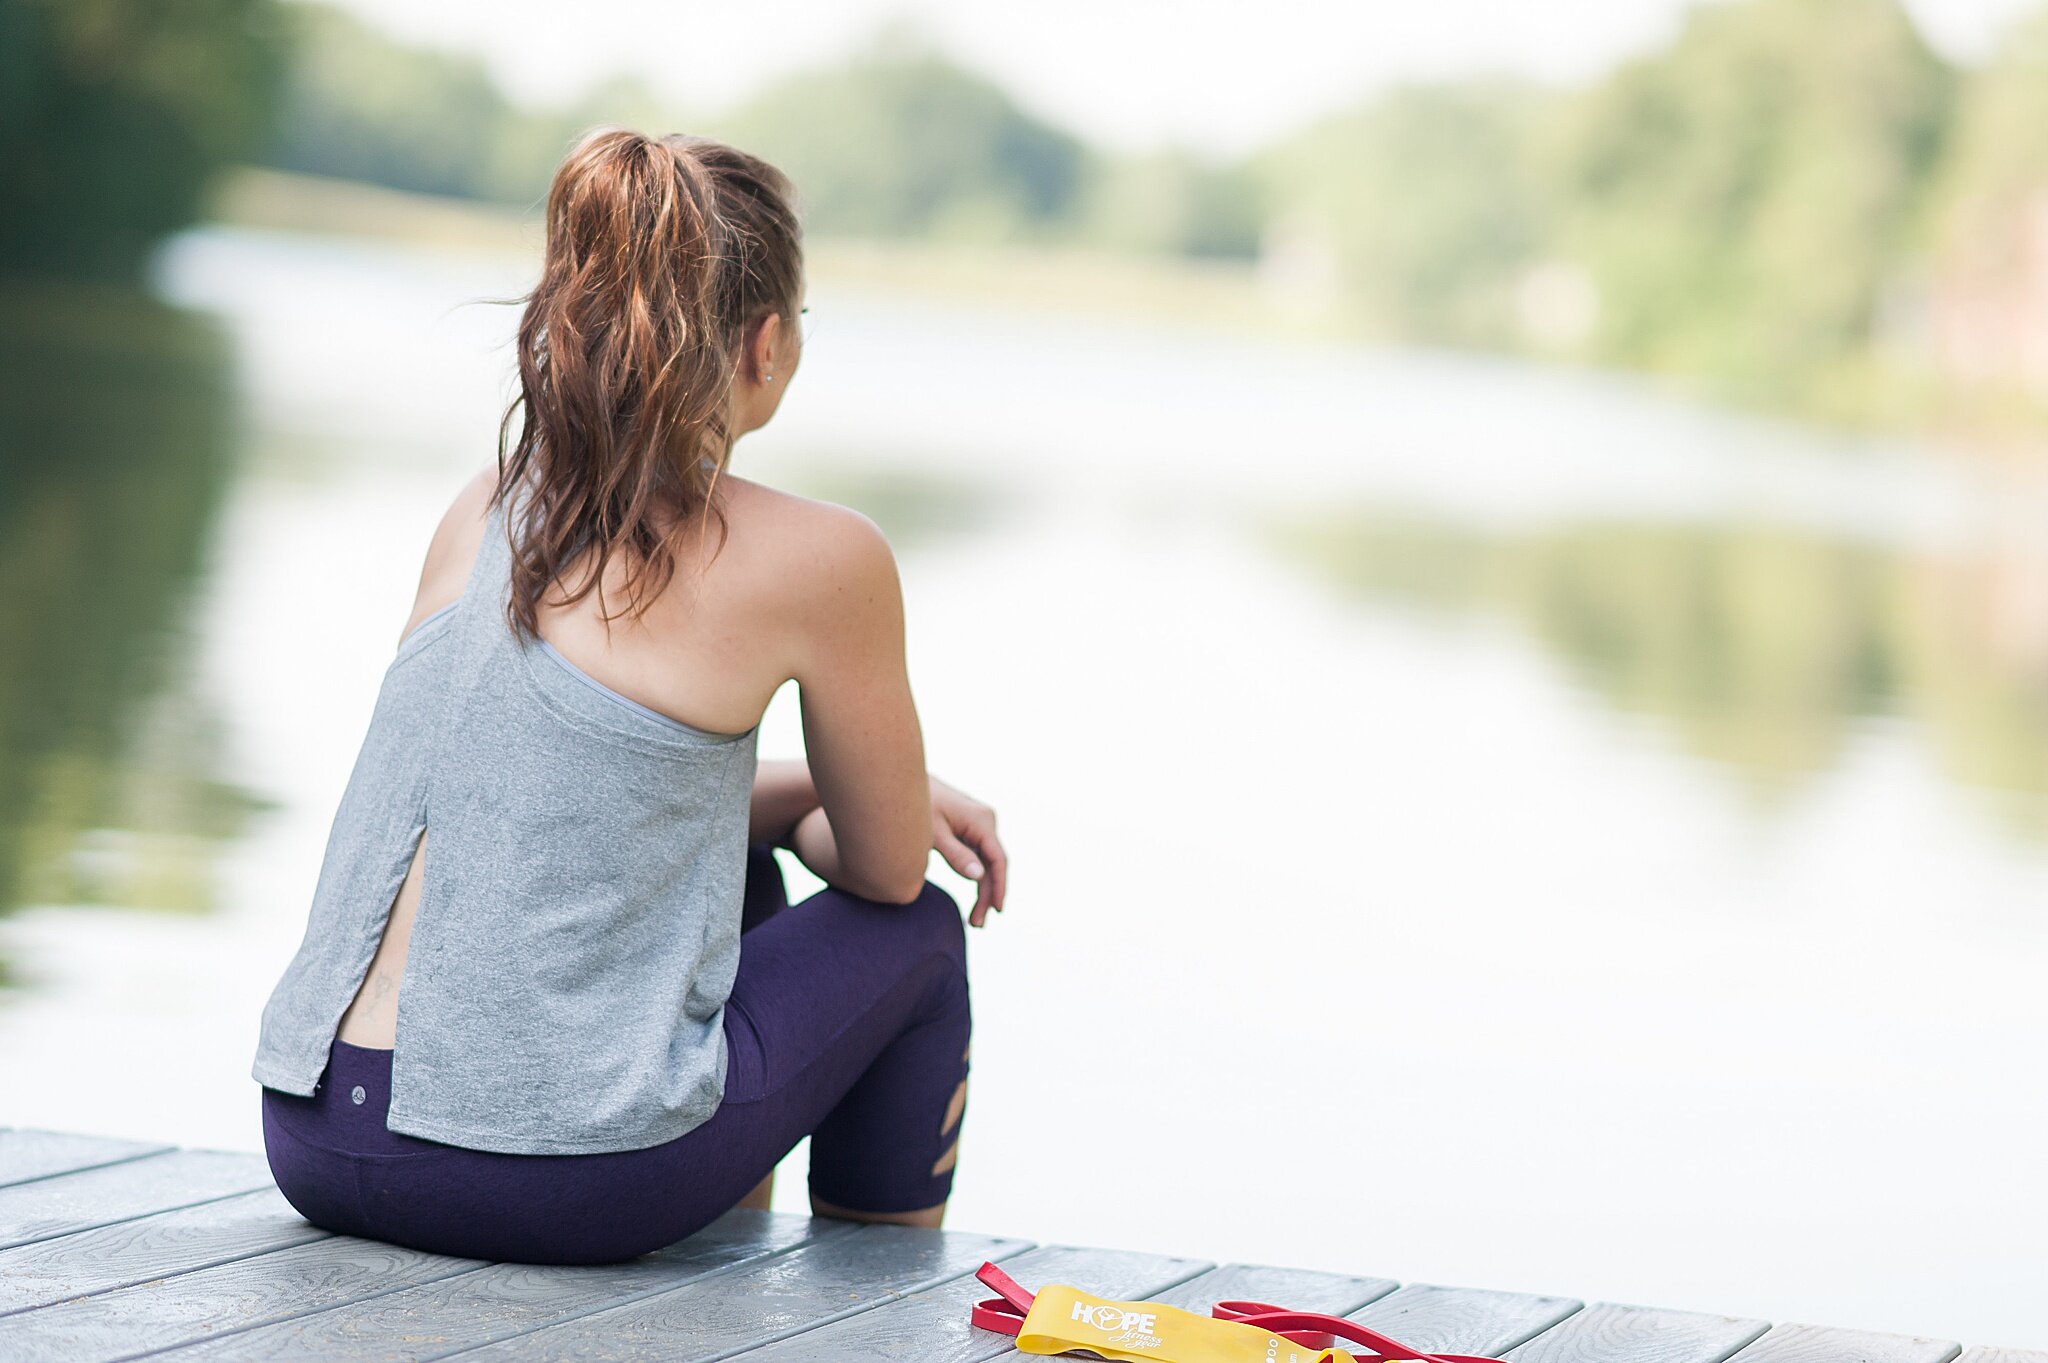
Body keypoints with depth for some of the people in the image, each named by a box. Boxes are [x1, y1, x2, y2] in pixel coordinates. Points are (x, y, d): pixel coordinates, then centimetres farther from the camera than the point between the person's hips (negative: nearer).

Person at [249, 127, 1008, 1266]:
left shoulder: (487, 510, 10)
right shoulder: (817, 558, -8)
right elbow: (888, 872, 7)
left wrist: (813, 789, 31)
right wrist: (820, 814, 28)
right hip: (566, 1180, -7)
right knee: (922, 934, 21)